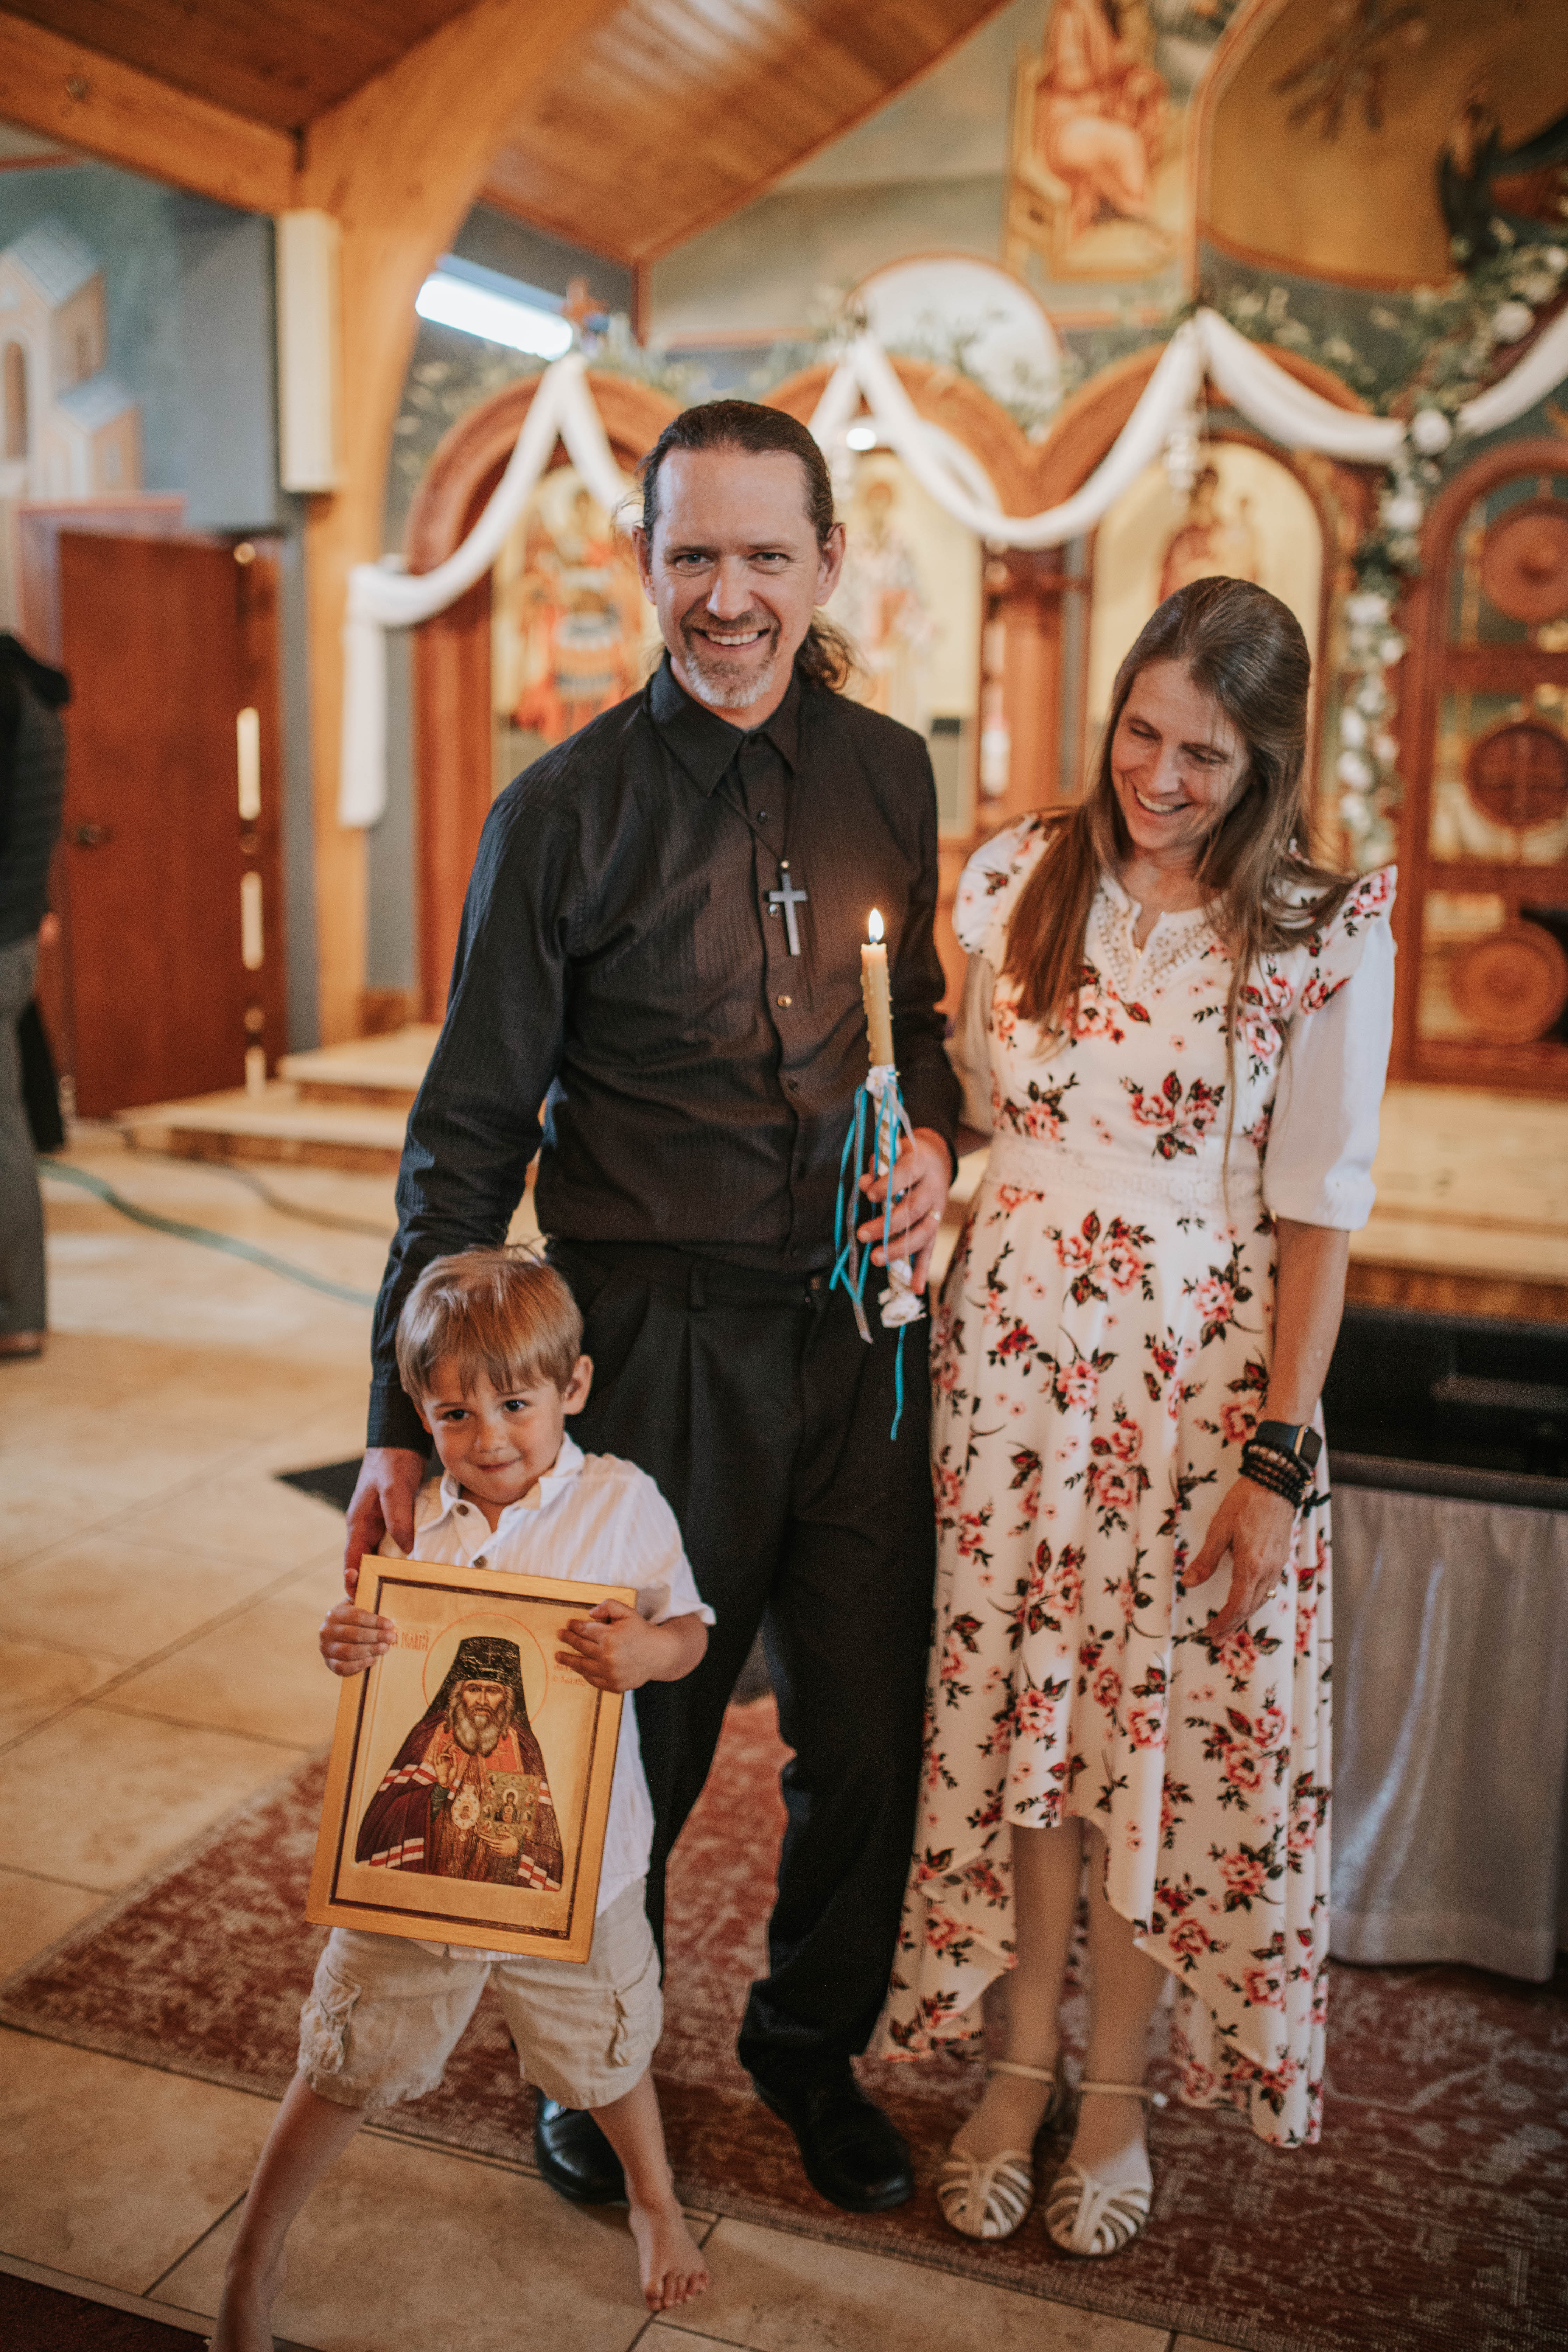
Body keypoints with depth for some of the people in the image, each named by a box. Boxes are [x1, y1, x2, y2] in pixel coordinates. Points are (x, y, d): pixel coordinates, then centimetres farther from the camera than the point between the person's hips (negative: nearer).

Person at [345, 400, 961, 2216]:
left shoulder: (888, 776, 5)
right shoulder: (564, 812, -7)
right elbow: (470, 1133, -6)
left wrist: (933, 1130, -5)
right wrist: (406, 1421, -8)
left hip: (859, 1331, 4)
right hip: (656, 1341, -3)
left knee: (869, 1739, 14)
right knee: (629, 1743, 12)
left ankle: (813, 2045, 41)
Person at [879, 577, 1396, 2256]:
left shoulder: (1325, 940, -7)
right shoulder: (1017, 878, 3)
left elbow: (1316, 1216, -7)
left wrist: (1279, 1453, -9)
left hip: (1199, 1374, -2)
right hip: (1013, 1352, 3)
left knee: (1167, 1724, 7)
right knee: (1014, 1706, 10)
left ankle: (1116, 2089, 28)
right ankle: (1021, 2059, 30)